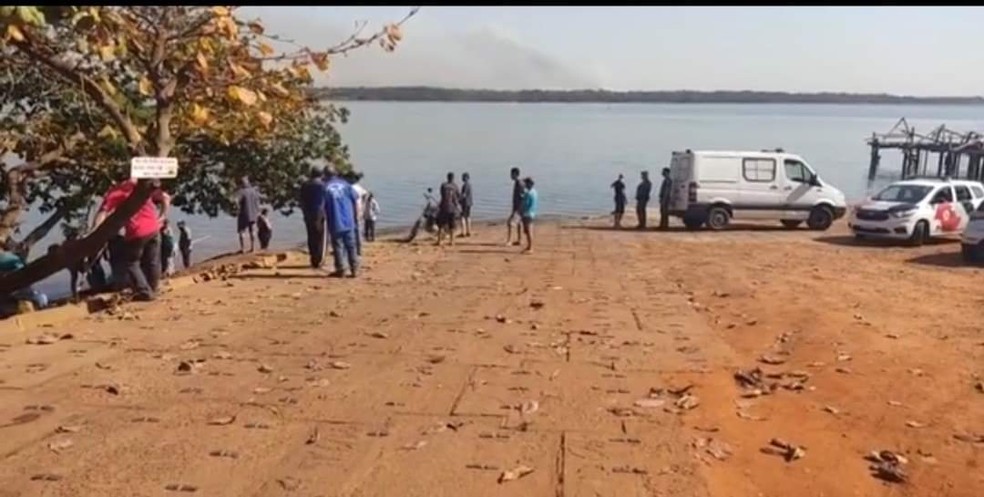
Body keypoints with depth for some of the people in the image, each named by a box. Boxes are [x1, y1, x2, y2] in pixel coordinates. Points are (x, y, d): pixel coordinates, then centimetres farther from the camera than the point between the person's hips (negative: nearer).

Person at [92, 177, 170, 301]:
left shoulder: (114, 193, 3)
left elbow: (102, 214, -9)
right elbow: (165, 198, 12)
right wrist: (162, 217, 11)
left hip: (136, 232, -4)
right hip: (153, 229, 4)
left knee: (132, 263, 12)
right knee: (152, 262, 17)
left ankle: (145, 292, 4)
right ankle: (152, 290, 25)